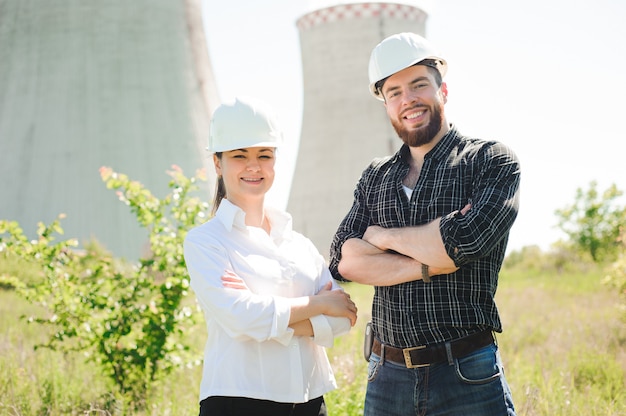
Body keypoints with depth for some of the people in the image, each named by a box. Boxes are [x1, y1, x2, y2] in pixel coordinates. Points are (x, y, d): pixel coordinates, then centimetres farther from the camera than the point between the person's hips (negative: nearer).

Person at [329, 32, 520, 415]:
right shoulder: (375, 179, 11)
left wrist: (385, 236, -4)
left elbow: (466, 240, -18)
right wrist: (426, 266, -15)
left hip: (467, 374, -4)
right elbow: (345, 262, -2)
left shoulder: (492, 161, -2)